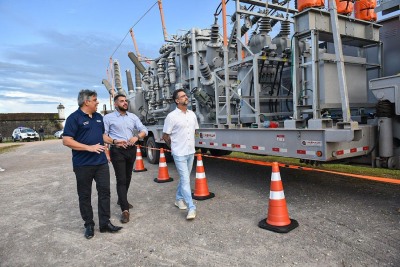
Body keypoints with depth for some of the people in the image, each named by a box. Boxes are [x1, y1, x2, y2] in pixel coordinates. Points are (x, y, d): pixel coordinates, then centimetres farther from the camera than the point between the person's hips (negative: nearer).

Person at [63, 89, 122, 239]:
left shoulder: (99, 117, 12)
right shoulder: (74, 118, -10)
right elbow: (66, 141, -16)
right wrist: (89, 147, -21)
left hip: (101, 162, 6)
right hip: (83, 164, -6)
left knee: (104, 191, 5)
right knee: (85, 195, 8)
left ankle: (105, 223, 15)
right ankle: (89, 225, 22)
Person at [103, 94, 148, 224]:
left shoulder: (133, 116, 11)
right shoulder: (108, 117, -2)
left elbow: (144, 130, 8)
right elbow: (103, 134, -7)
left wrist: (137, 137, -13)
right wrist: (114, 141, -24)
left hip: (131, 150, 5)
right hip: (117, 151, -5)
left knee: (127, 178, 16)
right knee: (121, 179, -9)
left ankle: (122, 200, 36)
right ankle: (125, 210, -7)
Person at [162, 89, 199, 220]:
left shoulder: (192, 114, 5)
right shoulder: (172, 116, -13)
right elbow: (165, 136, -6)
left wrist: (189, 144, 14)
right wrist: (174, 147, 4)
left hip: (191, 152, 6)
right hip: (179, 154, -6)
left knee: (184, 178, 18)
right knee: (185, 180, -7)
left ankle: (179, 199, 37)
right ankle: (191, 208, -2)